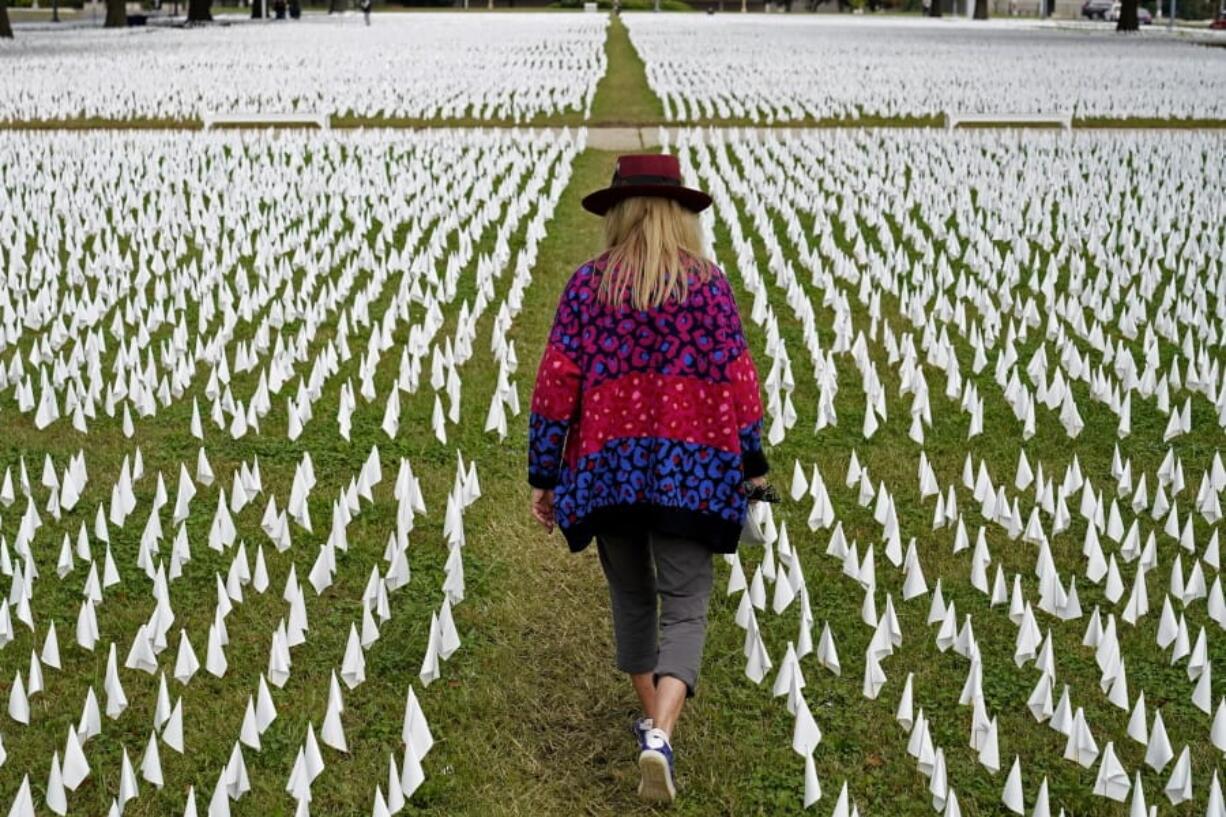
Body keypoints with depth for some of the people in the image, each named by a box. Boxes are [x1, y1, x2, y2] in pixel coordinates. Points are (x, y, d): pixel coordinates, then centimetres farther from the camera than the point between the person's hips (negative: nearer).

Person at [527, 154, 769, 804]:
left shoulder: (588, 284, 1)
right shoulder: (708, 283, 0)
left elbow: (555, 385, -2)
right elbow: (738, 382, -1)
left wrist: (543, 475, 5)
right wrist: (752, 464, 11)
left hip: (607, 467, 2)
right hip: (690, 470, -1)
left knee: (631, 595, 20)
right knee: (685, 608, 1)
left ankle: (651, 721, 33)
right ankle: (661, 735, -19)